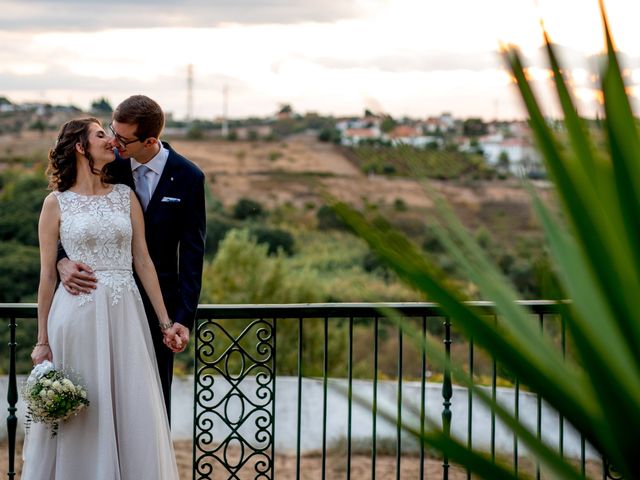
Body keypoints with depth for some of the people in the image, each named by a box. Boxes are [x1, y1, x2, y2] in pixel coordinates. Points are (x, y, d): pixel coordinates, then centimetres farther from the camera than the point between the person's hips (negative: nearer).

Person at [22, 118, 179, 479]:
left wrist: (165, 322, 5)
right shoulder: (57, 203, 1)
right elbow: (47, 275, 2)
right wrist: (42, 340, 2)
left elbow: (143, 261, 9)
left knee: (133, 416, 3)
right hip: (76, 316, -3)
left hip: (124, 316, 3)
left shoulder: (126, 196, 9)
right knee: (79, 420, 2)